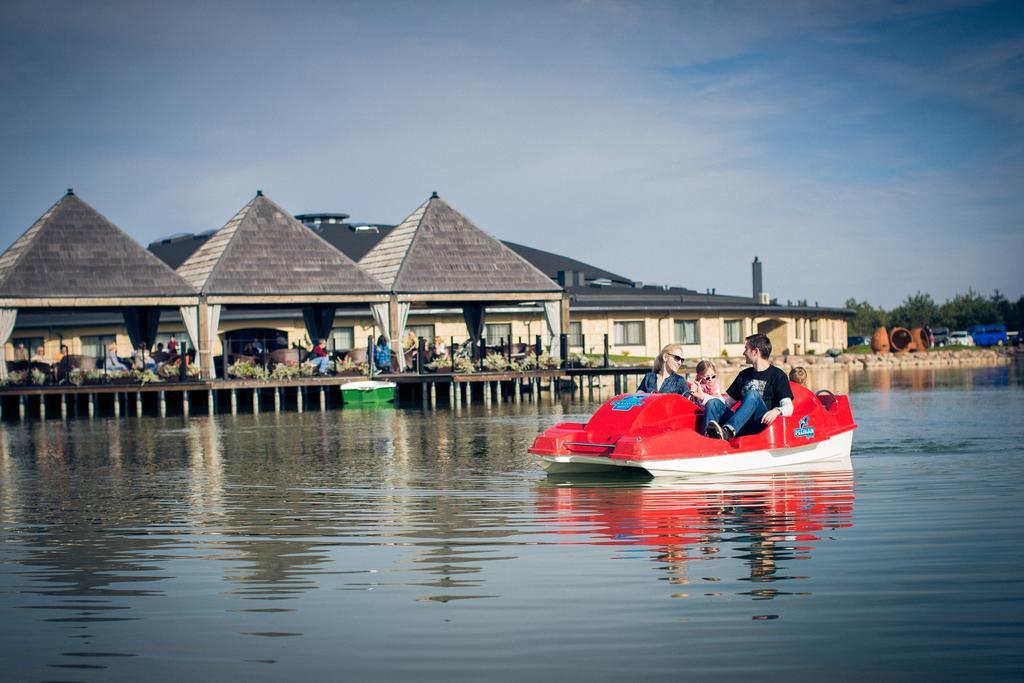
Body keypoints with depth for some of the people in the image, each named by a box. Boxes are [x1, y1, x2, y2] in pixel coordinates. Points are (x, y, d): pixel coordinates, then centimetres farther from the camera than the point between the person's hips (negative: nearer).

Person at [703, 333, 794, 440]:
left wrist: (777, 411, -29)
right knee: (714, 403, -16)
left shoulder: (777, 375, 6)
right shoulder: (744, 375, 27)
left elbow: (788, 408, -6)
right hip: (741, 425, 6)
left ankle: (727, 431, -54)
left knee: (753, 395, -30)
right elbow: (728, 402, 28)